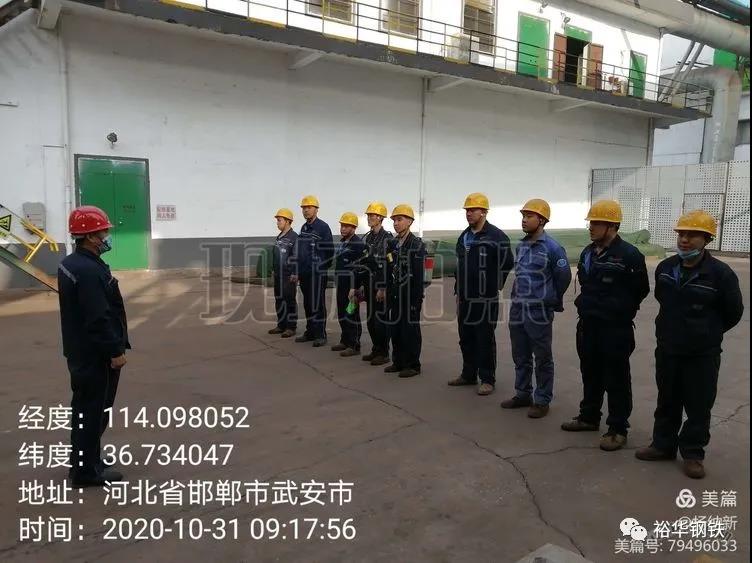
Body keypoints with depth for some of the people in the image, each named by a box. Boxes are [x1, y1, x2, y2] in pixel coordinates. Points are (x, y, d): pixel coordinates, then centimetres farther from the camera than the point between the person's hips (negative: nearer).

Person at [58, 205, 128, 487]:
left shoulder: (70, 263, 9)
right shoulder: (89, 271, -24)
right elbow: (98, 319, -26)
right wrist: (115, 351, -19)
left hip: (81, 351, 11)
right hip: (95, 355, -11)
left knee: (85, 409, 20)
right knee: (93, 411, 1)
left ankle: (85, 461, 33)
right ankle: (86, 470, 13)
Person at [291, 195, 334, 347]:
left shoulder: (323, 227, -7)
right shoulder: (303, 228, 15)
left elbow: (329, 251, -8)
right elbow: (297, 252, 17)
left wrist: (323, 268, -3)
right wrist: (296, 272, 14)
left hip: (318, 274, -7)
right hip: (304, 273, 7)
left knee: (318, 305, -3)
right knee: (307, 304, 13)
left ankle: (320, 335, 5)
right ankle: (310, 332, 22)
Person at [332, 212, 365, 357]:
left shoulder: (358, 244, -14)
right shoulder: (342, 242, 14)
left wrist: (355, 289, -22)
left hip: (351, 285, -9)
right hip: (341, 285, 9)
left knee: (352, 315, -3)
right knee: (342, 314, 15)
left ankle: (354, 346, 4)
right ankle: (345, 341, 28)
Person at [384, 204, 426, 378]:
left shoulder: (417, 244, -10)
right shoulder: (392, 244, 10)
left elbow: (418, 274, -13)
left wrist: (417, 299, -15)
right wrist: (389, 293, 12)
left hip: (410, 296, -6)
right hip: (395, 295, 7)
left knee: (410, 330, 1)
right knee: (394, 329, 11)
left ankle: (413, 365, 12)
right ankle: (398, 362, 23)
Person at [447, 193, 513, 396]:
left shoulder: (496, 236, -11)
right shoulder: (464, 237, 13)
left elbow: (507, 263, -11)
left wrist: (495, 286, -5)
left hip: (485, 299, -7)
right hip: (465, 298, 8)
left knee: (485, 340, 0)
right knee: (466, 339, 15)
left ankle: (487, 379, 11)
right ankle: (468, 374, 28)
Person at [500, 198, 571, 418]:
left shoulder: (552, 248, -12)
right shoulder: (521, 246, 8)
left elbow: (564, 277, -6)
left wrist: (552, 300, 4)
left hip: (540, 313, -7)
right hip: (517, 310, 7)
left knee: (542, 359, 5)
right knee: (520, 357, 16)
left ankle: (542, 401, 16)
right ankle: (523, 394, 29)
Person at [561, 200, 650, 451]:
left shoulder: (629, 255, -14)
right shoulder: (588, 252, 9)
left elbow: (640, 290, -7)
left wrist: (618, 311, 0)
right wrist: (586, 305, 13)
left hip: (615, 329, -7)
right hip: (588, 325, 7)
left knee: (616, 380, 2)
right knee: (590, 374, 18)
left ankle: (618, 429, 14)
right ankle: (589, 417, 33)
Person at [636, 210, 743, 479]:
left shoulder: (720, 273, -15)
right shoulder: (665, 268, -1)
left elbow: (733, 313, -1)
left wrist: (708, 334, 9)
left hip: (703, 355, -4)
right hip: (667, 350, 4)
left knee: (698, 407, 7)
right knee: (667, 402, 16)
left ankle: (693, 453, 23)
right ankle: (663, 444, 30)